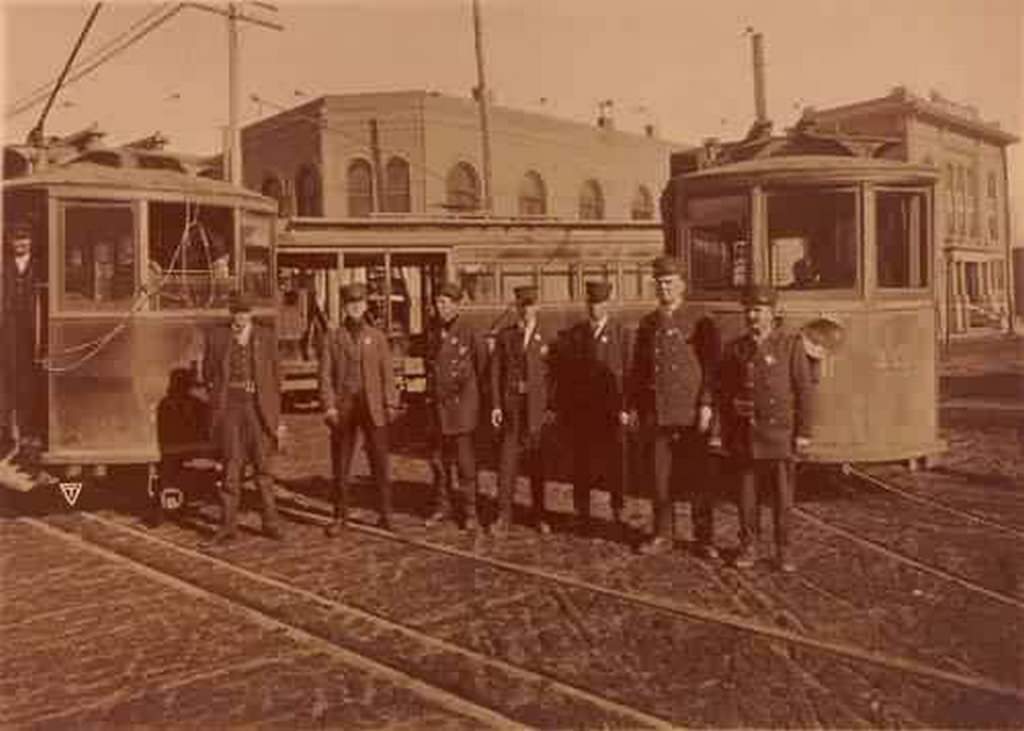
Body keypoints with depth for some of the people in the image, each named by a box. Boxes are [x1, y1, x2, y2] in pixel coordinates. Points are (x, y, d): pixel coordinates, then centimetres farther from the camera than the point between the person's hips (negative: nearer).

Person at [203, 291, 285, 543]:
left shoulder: (265, 336, 5)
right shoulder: (217, 337, 5)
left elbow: (275, 376, 6)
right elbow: (208, 373, 12)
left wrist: (277, 416, 4)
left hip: (259, 409, 0)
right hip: (229, 408, 0)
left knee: (263, 467, 5)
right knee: (231, 467, 2)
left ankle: (271, 523, 14)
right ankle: (229, 525, 12)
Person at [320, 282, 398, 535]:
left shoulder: (376, 336, 7)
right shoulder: (333, 337, 6)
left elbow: (387, 372, 5)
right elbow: (326, 374, 3)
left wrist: (391, 404, -3)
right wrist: (329, 406, -7)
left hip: (372, 406, 0)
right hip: (343, 406, 0)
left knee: (380, 462, 1)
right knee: (340, 465, 6)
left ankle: (385, 515, 11)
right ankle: (340, 516, 17)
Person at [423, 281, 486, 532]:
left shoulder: (469, 332, -10)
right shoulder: (432, 331, 6)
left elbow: (483, 361, 1)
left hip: (462, 403, -5)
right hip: (437, 403, 5)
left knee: (465, 460, -3)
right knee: (439, 459, 12)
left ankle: (470, 511, 7)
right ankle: (443, 506, 25)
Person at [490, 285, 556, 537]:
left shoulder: (546, 338, 4)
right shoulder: (504, 336, 6)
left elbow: (552, 376, 3)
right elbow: (496, 371, 4)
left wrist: (552, 408, -4)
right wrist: (496, 405, -3)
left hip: (537, 405, 0)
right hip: (511, 403, 0)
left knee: (536, 460, 6)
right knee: (507, 459, -2)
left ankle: (540, 516, 17)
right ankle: (504, 516, 4)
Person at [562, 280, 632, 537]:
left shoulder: (622, 333, 2)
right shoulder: (575, 333, 9)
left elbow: (629, 372, -2)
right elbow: (565, 371, 8)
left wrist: (625, 408, -9)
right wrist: (566, 407, 2)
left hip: (612, 409, -2)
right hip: (581, 410, 2)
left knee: (615, 463, 4)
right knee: (582, 463, 5)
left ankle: (617, 514, 18)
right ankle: (582, 515, 16)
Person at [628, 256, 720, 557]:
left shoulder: (700, 322, -1)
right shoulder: (647, 324, 11)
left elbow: (711, 367, -4)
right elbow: (638, 368, 14)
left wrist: (706, 405, -12)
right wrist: (634, 406, 9)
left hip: (691, 413, -3)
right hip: (656, 413, 4)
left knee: (698, 476, 3)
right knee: (661, 478, 8)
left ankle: (703, 538, 13)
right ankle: (663, 535, 20)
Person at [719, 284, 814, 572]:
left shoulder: (791, 344, -2)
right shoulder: (735, 349, 5)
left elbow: (804, 391, -3)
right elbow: (725, 394, 9)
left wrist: (804, 432, -7)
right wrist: (726, 434, 7)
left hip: (779, 431, -2)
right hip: (745, 433, 2)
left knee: (782, 494, 3)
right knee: (746, 493, 6)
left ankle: (783, 551, 15)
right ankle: (748, 547, 18)